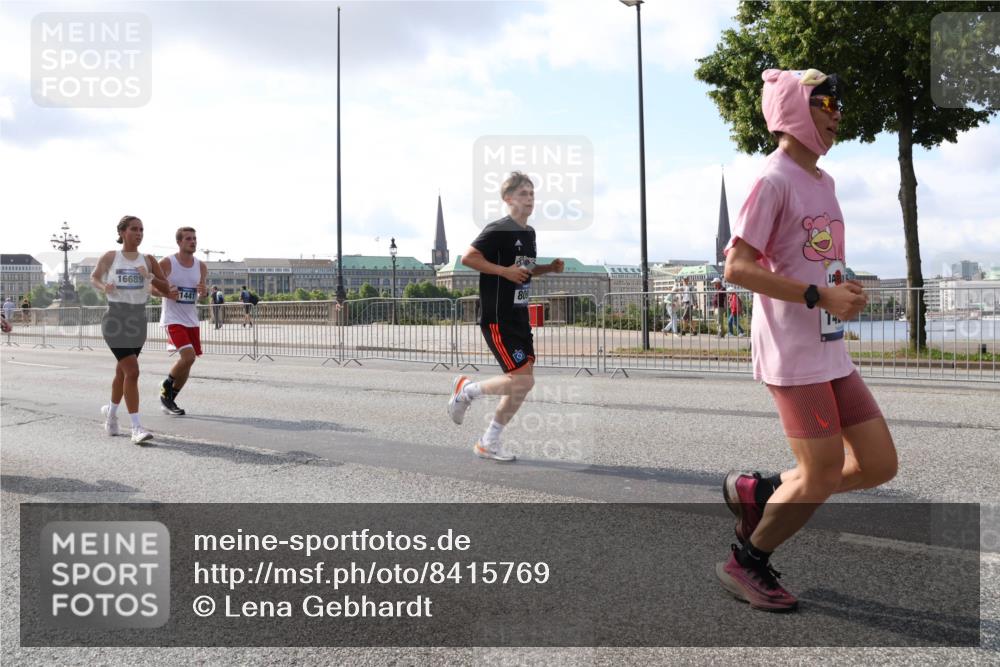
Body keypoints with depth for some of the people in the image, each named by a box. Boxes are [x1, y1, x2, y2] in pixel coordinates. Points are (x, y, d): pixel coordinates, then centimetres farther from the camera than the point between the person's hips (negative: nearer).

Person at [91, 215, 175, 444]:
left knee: (122, 371, 18)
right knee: (132, 371, -15)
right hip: (116, 318, -4)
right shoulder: (110, 257, 0)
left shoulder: (148, 260, 6)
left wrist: (150, 277, -12)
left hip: (138, 319, 4)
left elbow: (167, 290, 5)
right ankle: (136, 428, -13)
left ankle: (111, 411, 43)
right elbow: (94, 277, 15)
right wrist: (103, 286, -6)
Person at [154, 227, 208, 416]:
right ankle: (166, 387, 6)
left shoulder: (201, 266, 6)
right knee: (188, 356, -21)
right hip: (173, 319, -6)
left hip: (192, 320, 6)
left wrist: (204, 292, -6)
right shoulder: (166, 263, -8)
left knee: (187, 362, 8)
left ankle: (169, 400, 26)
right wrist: (165, 292, -21)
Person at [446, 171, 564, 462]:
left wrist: (549, 268, 10)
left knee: (522, 384, 7)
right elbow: (467, 257, -19)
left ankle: (489, 443, 19)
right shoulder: (498, 230, -12)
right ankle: (467, 389, 9)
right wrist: (505, 271, -21)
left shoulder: (529, 233, 15)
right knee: (523, 380, -15)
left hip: (520, 319, 9)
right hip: (498, 320, -9)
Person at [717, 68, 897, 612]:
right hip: (792, 355, -9)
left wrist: (846, 291, 4)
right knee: (820, 476, -5)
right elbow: (737, 268, -19)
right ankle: (746, 563, 16)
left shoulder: (823, 182, 16)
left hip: (831, 352, 9)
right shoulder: (773, 180, -11)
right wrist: (819, 296, -20)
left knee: (879, 465, 8)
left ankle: (756, 492, 21)